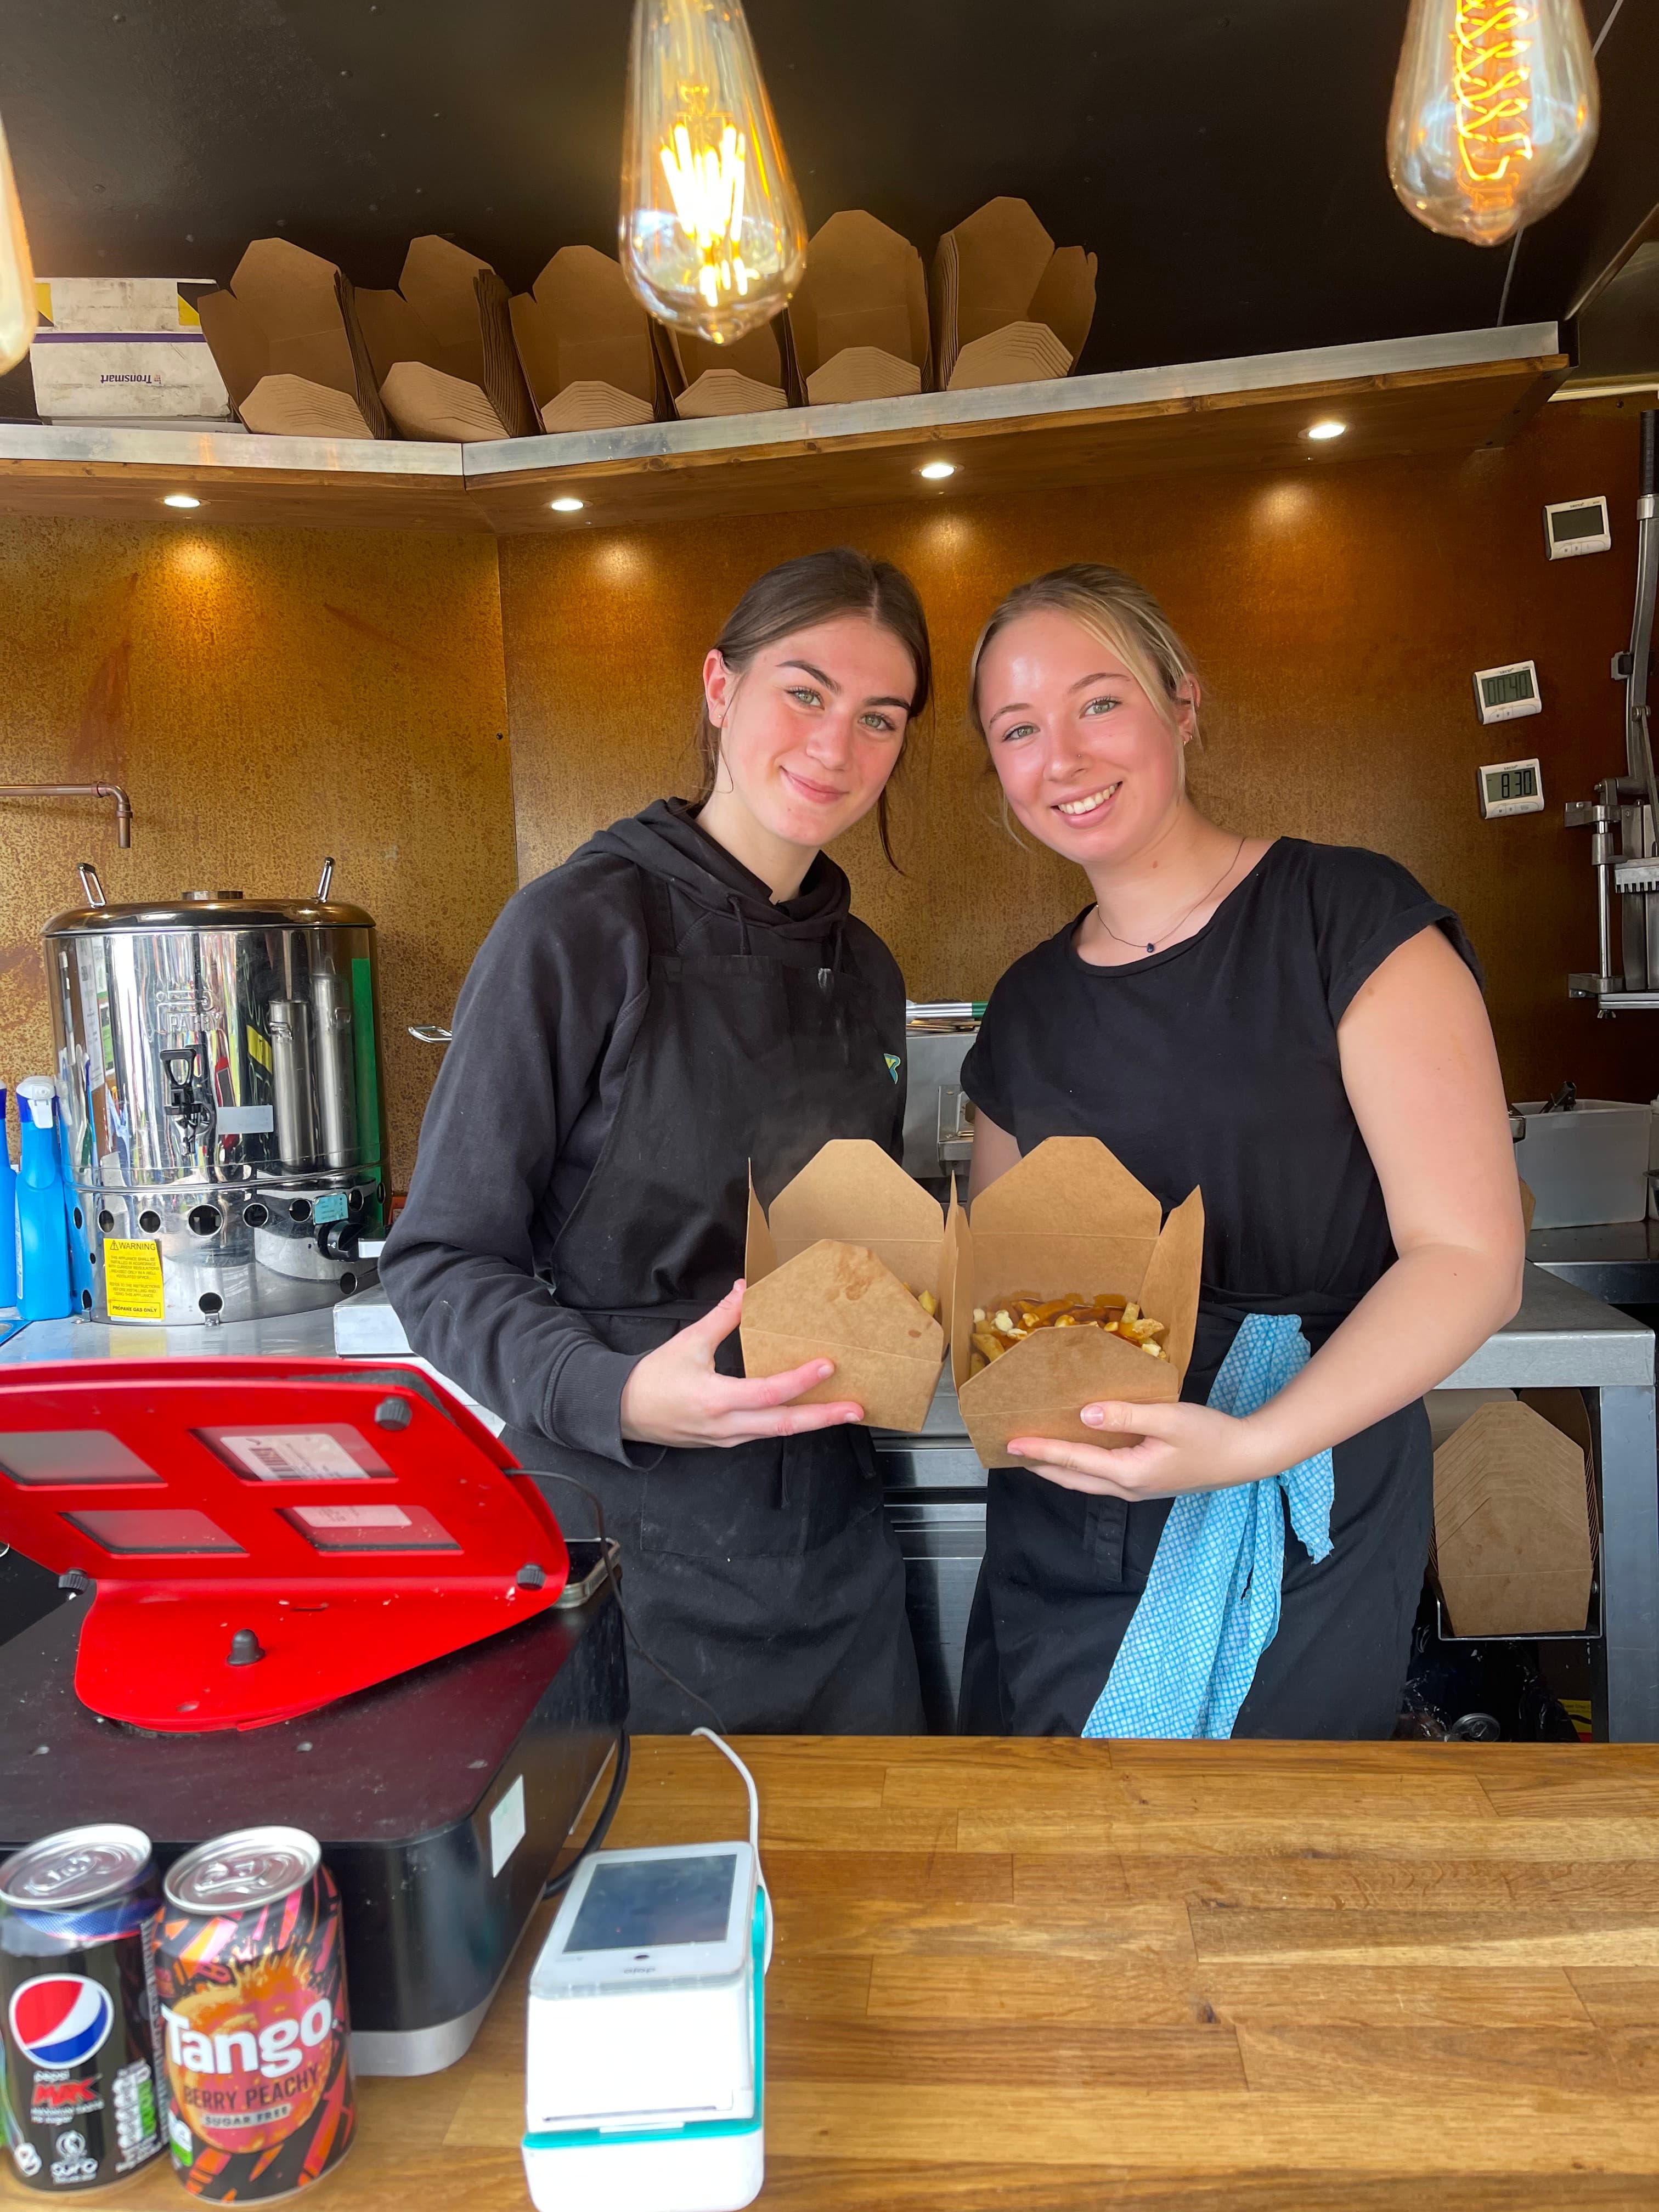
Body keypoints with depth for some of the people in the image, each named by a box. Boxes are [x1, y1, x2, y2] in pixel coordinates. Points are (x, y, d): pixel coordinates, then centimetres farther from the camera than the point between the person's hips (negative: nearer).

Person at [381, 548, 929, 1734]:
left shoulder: (866, 969, 7)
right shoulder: (583, 926, -14)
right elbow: (440, 1261, -13)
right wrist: (615, 1396, -28)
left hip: (833, 1538, 6)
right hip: (629, 1544, -6)